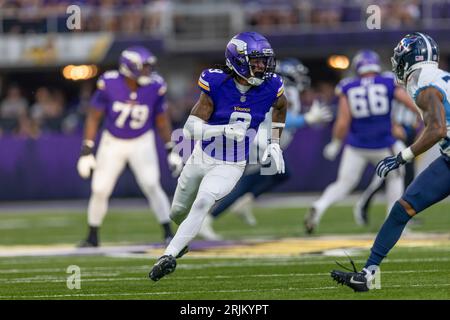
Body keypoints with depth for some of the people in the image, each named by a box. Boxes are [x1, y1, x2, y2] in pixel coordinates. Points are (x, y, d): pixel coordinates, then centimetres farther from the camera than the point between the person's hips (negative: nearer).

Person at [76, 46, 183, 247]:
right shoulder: (109, 84, -21)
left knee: (151, 185, -17)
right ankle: (92, 237, 20)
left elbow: (161, 120, 0)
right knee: (100, 190, 1)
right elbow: (94, 117, -9)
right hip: (113, 143, 0)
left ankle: (168, 234, -13)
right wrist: (87, 151, -12)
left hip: (142, 143, 0)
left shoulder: (155, 86, -17)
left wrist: (171, 150, -1)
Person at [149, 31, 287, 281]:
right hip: (202, 158, 1)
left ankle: (169, 256, -26)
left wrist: (274, 143, 10)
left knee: (203, 202, -27)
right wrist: (223, 130, -40)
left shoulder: (270, 87, -13)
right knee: (178, 213, 18)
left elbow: (280, 107, 15)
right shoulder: (217, 85, -20)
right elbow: (191, 128, -24)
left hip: (231, 167, -1)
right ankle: (183, 239, 53)